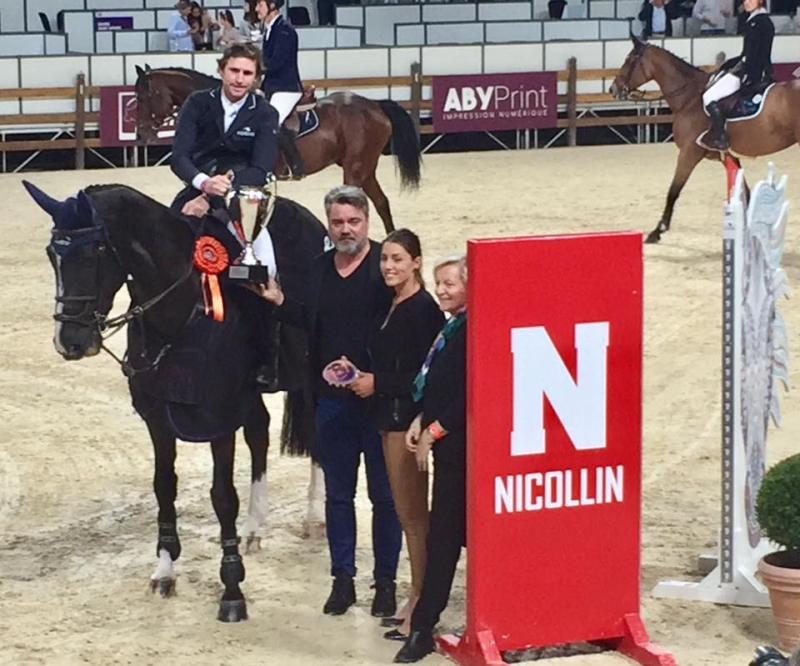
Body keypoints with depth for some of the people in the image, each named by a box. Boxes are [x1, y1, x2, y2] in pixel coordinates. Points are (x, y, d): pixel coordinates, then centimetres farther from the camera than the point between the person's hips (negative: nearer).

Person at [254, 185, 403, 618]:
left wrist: (377, 379, -26)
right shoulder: (320, 269, 9)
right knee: (337, 493, 13)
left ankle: (385, 582, 15)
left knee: (384, 495, 5)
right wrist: (279, 302, 4)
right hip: (331, 399, 6)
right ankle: (342, 579, 23)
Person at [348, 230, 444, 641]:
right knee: (406, 511, 14)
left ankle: (422, 607, 1)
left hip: (407, 417, -9)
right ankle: (417, 596, 21)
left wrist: (377, 383, -15)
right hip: (389, 415, 9)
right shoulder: (393, 307, 12)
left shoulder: (423, 309, -16)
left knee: (412, 512, -4)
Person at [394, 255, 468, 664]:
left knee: (443, 537, -5)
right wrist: (421, 421, 6)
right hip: (445, 443, 9)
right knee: (446, 536, 13)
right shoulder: (450, 328, 14)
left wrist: (433, 432, -13)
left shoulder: (473, 331, -16)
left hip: (459, 445, -9)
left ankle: (423, 627, -3)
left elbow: (467, 395, -19)